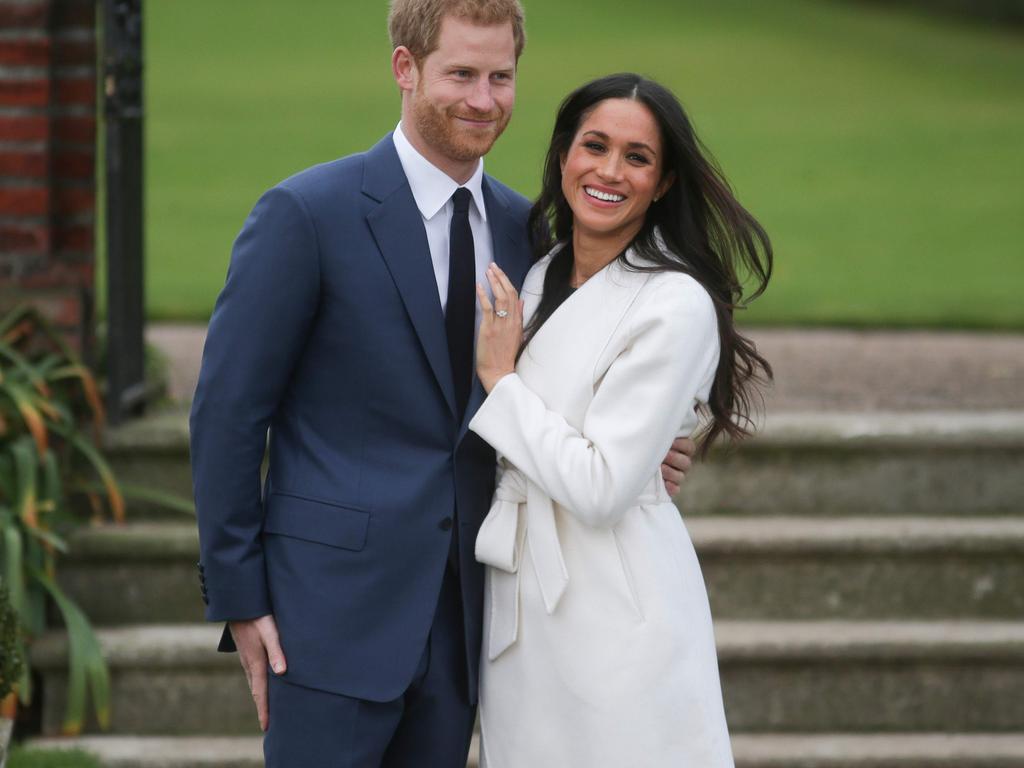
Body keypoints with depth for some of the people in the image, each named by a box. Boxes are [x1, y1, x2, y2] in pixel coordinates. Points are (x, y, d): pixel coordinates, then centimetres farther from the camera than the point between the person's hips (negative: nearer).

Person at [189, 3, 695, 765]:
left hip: (460, 612, 5)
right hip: (337, 606, -5)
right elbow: (227, 412, -7)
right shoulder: (307, 214, -9)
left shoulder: (522, 228, 9)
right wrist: (238, 598, -9)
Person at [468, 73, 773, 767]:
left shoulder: (676, 306, -15)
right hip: (521, 605, 7)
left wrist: (501, 379, -11)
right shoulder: (540, 279, 10)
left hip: (616, 611, -7)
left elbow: (599, 487, -19)